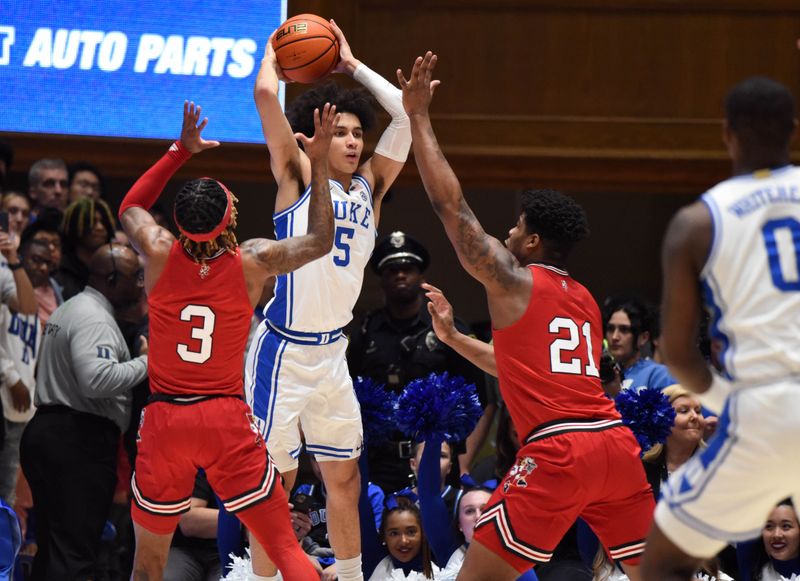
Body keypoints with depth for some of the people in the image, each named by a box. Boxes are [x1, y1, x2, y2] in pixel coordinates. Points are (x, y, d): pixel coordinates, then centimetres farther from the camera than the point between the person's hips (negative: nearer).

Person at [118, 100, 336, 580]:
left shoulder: (159, 254, -3)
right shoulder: (252, 262, -6)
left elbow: (130, 207, 21)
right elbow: (320, 242, 12)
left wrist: (180, 153, 20)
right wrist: (319, 162, 14)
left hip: (165, 419, 1)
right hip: (227, 420, -1)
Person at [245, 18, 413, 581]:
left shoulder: (370, 186, 9)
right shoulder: (297, 175, -6)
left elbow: (404, 114, 8)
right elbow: (266, 95, -16)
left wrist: (353, 65, 11)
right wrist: (274, 53, 2)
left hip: (332, 350, 6)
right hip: (284, 350, -6)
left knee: (345, 475, 13)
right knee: (274, 481, -1)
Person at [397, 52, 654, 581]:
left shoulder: (513, 281, 3)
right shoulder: (584, 299, 24)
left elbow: (450, 204, 2)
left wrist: (419, 115, 7)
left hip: (559, 450, -7)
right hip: (616, 442, 7)